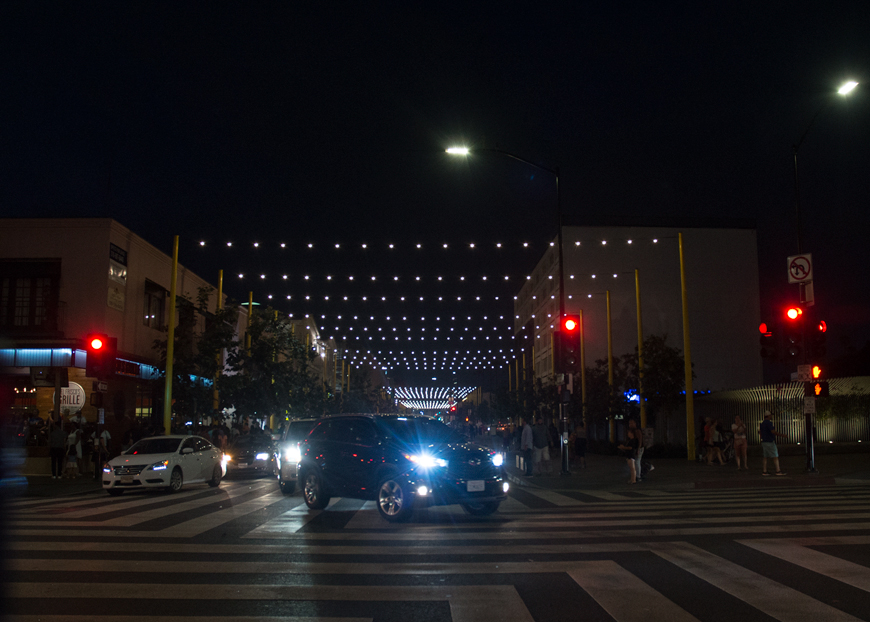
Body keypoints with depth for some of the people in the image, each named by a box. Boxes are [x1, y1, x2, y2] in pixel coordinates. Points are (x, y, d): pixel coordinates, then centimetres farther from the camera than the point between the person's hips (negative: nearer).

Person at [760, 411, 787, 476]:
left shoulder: (762, 423, 15)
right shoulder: (769, 422, -14)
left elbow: (760, 433, 19)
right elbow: (773, 431, -22)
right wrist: (781, 435, -15)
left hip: (764, 442, 9)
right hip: (770, 442, -9)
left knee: (765, 457, 6)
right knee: (775, 457, -5)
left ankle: (764, 471, 4)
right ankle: (778, 471, -7)